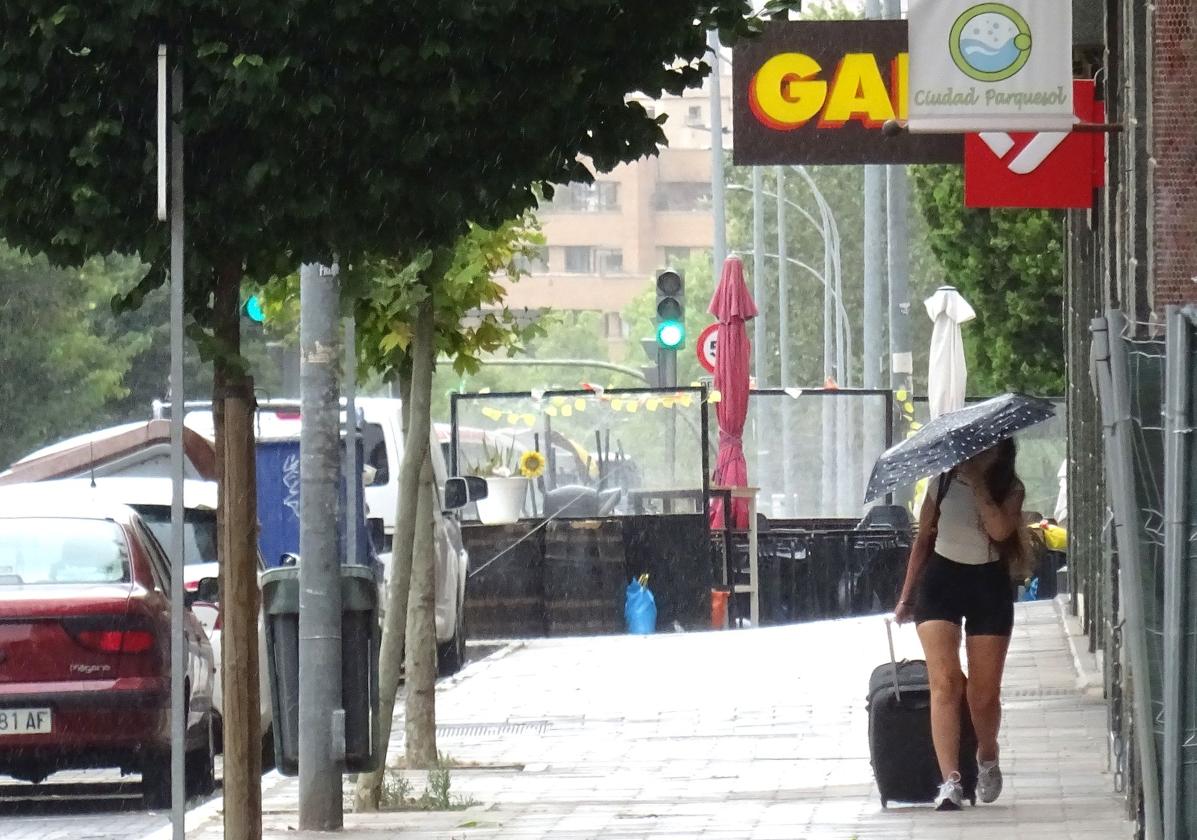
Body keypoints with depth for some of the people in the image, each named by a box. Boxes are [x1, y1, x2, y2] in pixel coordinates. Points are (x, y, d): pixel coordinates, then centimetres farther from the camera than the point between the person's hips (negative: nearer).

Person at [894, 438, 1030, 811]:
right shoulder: (943, 482, 3)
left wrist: (978, 485, -18)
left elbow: (1000, 530, -19)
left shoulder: (1010, 489, 0)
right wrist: (907, 595, 10)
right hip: (941, 580, 0)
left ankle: (987, 757, 37)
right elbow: (923, 539, 11)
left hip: (988, 585, 0)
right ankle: (950, 781, -23)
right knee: (945, 682, -16)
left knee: (984, 692, 5)